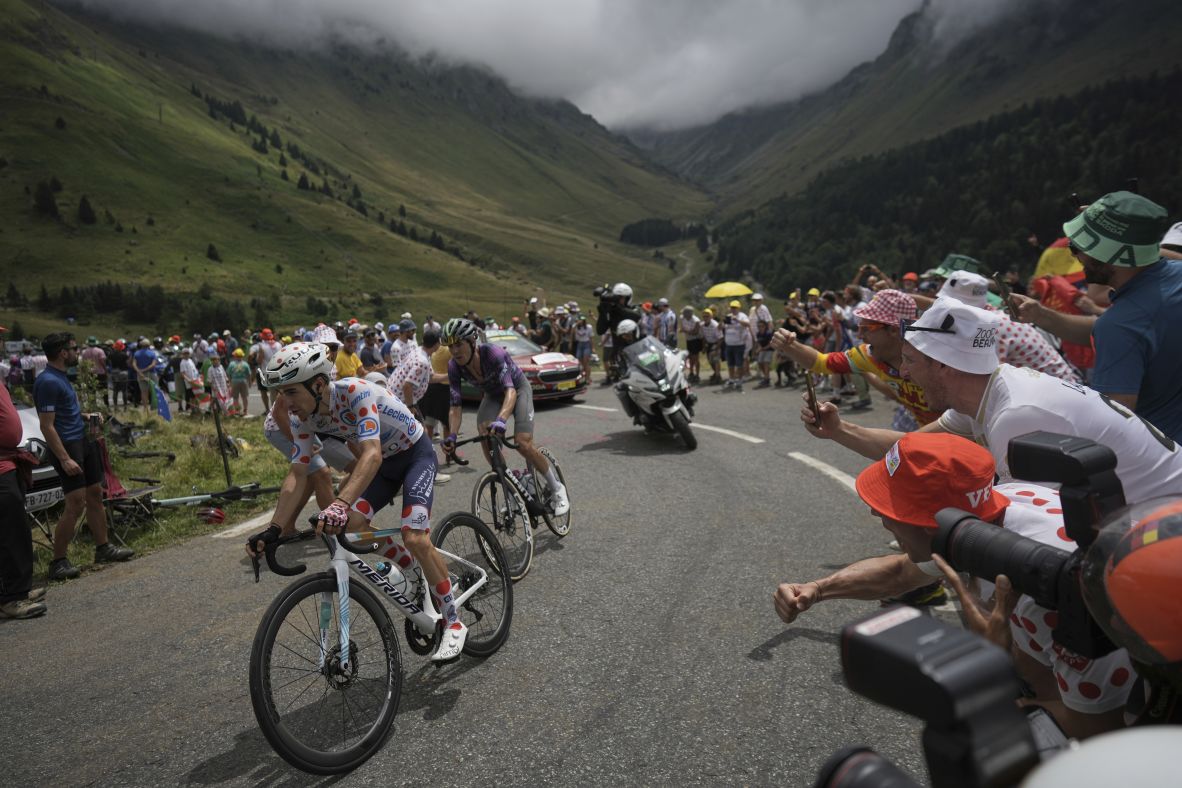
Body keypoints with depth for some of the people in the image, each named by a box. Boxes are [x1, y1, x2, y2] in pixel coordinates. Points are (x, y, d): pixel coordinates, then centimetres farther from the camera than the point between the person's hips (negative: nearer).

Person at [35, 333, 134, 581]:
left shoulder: (60, 377, 13)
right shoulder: (48, 382, -18)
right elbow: (47, 426, -21)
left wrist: (86, 416, 9)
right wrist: (64, 459, -24)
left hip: (83, 441, 10)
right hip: (67, 446, -10)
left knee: (95, 495, 13)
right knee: (76, 504, -9)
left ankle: (103, 548, 23)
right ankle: (58, 562, 0)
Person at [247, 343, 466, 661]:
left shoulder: (356, 392, -34)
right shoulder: (303, 417, -13)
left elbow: (371, 454, -46)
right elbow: (299, 474, -11)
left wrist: (340, 503, -60)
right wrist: (273, 530, -20)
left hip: (415, 454, -7)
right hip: (384, 461, 7)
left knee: (415, 539, -21)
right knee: (352, 524, -11)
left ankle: (454, 623, -4)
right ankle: (417, 576, 14)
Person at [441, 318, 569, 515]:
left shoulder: (494, 354, -36)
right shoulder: (454, 367, -22)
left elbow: (510, 390, -47)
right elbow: (455, 407, -22)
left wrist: (501, 419, -64)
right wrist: (452, 435, -39)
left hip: (518, 389, -4)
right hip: (493, 395, 5)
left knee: (523, 444, -19)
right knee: (486, 437, -23)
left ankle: (557, 490, 3)